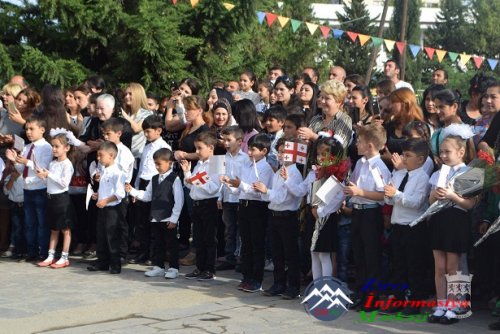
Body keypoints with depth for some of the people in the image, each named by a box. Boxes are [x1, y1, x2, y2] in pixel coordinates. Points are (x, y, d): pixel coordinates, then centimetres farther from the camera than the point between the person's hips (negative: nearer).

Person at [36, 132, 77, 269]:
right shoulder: (52, 163, 10)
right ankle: (50, 257, 19)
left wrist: (49, 174, -20)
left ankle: (64, 258, 7)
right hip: (51, 197, 8)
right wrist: (43, 175, -4)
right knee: (53, 229, 14)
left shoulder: (67, 164, -13)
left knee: (65, 229, 2)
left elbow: (64, 183, -20)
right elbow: (50, 181, 14)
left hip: (62, 197, -8)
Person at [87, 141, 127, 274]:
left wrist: (106, 200, -26)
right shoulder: (103, 172, 12)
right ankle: (102, 262, 23)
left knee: (113, 238, -2)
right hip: (102, 209, 9)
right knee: (101, 237, 14)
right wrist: (97, 195, 6)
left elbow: (120, 193, -21)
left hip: (112, 209, -9)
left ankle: (115, 265, 7)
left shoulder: (117, 173, -16)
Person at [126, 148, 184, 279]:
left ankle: (173, 268, 9)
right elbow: (147, 196, 14)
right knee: (157, 244, 12)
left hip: (168, 219, -7)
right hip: (155, 218, 7)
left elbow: (179, 201, -12)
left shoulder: (175, 179, -9)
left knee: (171, 244, 1)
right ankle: (158, 267, 21)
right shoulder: (154, 179, 12)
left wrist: (173, 219, -14)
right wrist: (132, 191, 2)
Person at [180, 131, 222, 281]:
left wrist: (198, 182, -21)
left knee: (209, 239, 0)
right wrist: (187, 172, 6)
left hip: (209, 204, -8)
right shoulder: (198, 165, 14)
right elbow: (190, 185, 18)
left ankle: (210, 270, 7)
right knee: (198, 238, 14)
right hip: (197, 204, 9)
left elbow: (213, 187, -20)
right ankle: (200, 268, 22)